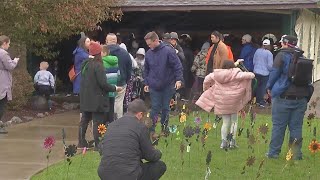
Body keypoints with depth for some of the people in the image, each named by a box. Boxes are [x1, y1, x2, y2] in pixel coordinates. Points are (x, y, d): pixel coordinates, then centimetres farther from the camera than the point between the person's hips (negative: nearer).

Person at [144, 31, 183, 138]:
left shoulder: (168, 51, -11)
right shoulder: (148, 53, 1)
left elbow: (177, 66, -8)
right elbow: (146, 69, 13)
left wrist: (178, 79, -15)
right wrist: (146, 83, 11)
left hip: (168, 86, -2)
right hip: (154, 86, 2)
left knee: (166, 108, 9)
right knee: (155, 108, -1)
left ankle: (164, 129, 21)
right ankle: (151, 130, 3)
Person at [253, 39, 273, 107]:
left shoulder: (257, 51, 0)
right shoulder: (269, 53, -15)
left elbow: (254, 61, 8)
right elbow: (270, 65, -13)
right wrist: (270, 70, 7)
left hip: (256, 72, 5)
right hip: (265, 73, -5)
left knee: (258, 86, 16)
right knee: (263, 87, 4)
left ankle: (258, 100, 25)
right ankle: (261, 102, 5)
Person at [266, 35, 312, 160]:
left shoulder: (282, 55, -6)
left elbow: (274, 72, -7)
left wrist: (269, 87, 8)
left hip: (284, 97, -5)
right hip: (301, 97, 5)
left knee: (278, 126, 3)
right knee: (296, 126, 9)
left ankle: (273, 152, 6)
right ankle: (296, 154, 10)